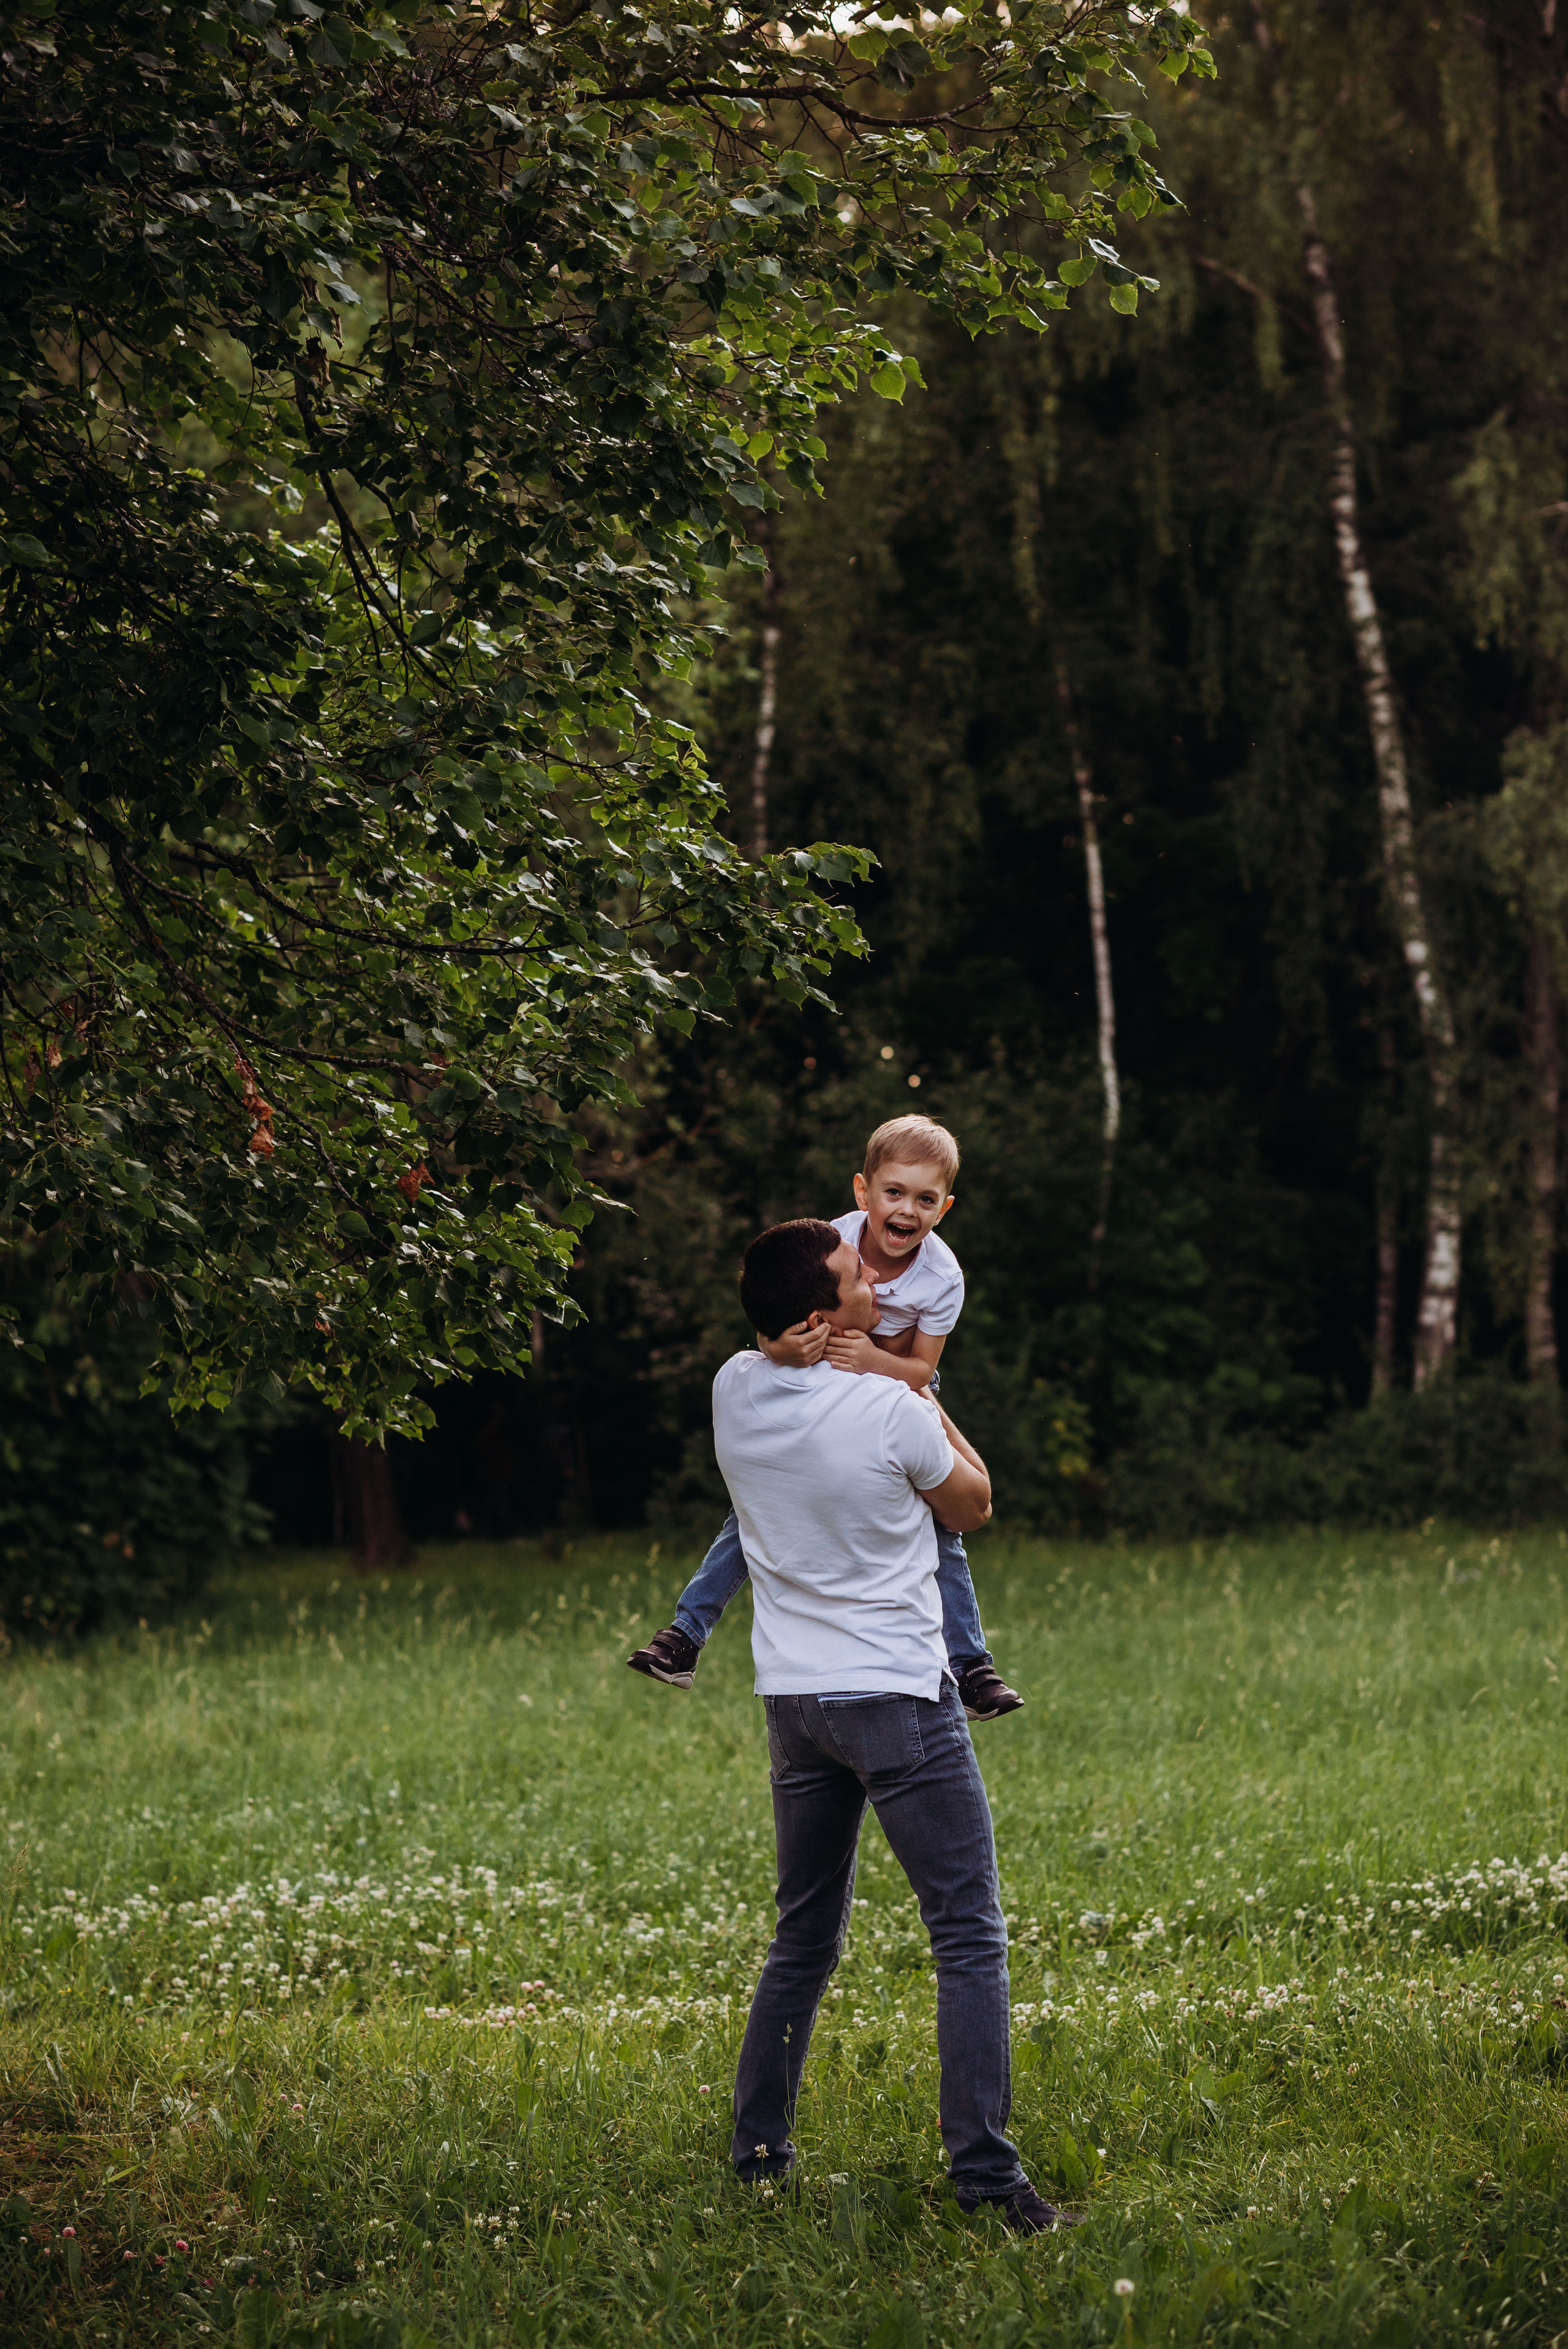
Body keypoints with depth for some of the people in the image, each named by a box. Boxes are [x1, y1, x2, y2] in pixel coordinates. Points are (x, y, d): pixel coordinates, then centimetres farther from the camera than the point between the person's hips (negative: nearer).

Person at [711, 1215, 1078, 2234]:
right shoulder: (888, 1409, -17)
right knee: (971, 1940, -3)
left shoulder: (737, 1389, 0)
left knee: (805, 1938, 20)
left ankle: (759, 2145, 22)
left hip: (794, 1699, 6)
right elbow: (972, 1506, 3)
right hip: (898, 1695, -6)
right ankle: (984, 2169, -10)